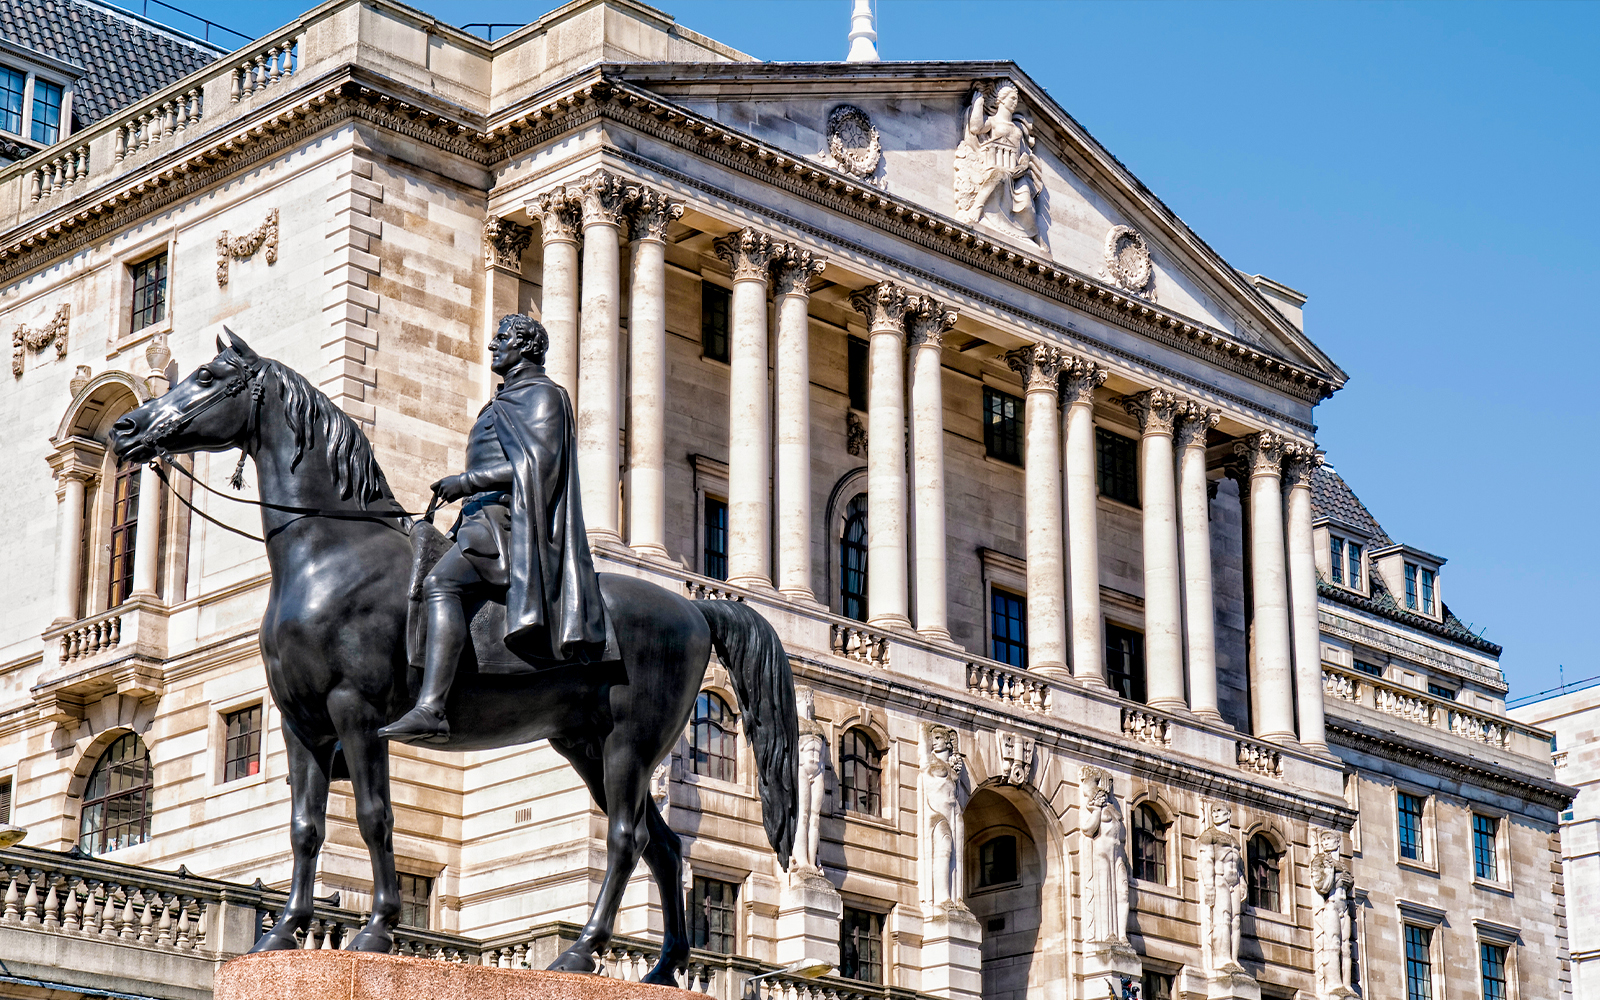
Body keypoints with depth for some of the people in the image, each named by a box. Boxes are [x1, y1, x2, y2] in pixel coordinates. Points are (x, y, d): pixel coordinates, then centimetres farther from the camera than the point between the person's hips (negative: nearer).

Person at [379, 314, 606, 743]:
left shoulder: (542, 393, 0)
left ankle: (430, 710, -46)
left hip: (507, 519, -11)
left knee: (441, 582, -31)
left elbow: (538, 463, -15)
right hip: (482, 517, 11)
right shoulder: (507, 399, 30)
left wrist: (468, 481, -16)